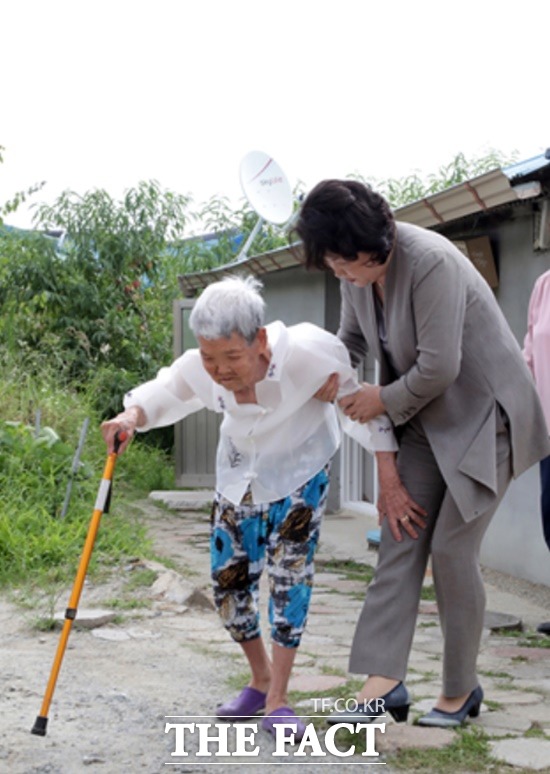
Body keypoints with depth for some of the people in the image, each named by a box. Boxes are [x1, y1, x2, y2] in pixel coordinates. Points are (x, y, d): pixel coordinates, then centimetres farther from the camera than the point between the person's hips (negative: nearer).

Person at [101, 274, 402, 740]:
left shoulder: (306, 353, -38)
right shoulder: (200, 370, -26)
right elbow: (165, 392, -5)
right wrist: (132, 416, -28)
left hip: (300, 472, -4)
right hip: (241, 473, 4)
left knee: (290, 570, -17)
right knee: (229, 578, 5)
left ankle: (277, 701, -10)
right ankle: (260, 680, 28)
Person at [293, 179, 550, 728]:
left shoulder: (430, 262, -28)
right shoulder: (359, 273, -3)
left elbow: (438, 368, -27)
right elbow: (352, 338, 14)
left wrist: (385, 401, -12)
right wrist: (330, 372, -6)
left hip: (483, 414, -8)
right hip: (426, 418, 8)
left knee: (451, 548, -6)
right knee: (398, 538, -2)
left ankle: (461, 689, 9)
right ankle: (384, 680, -3)